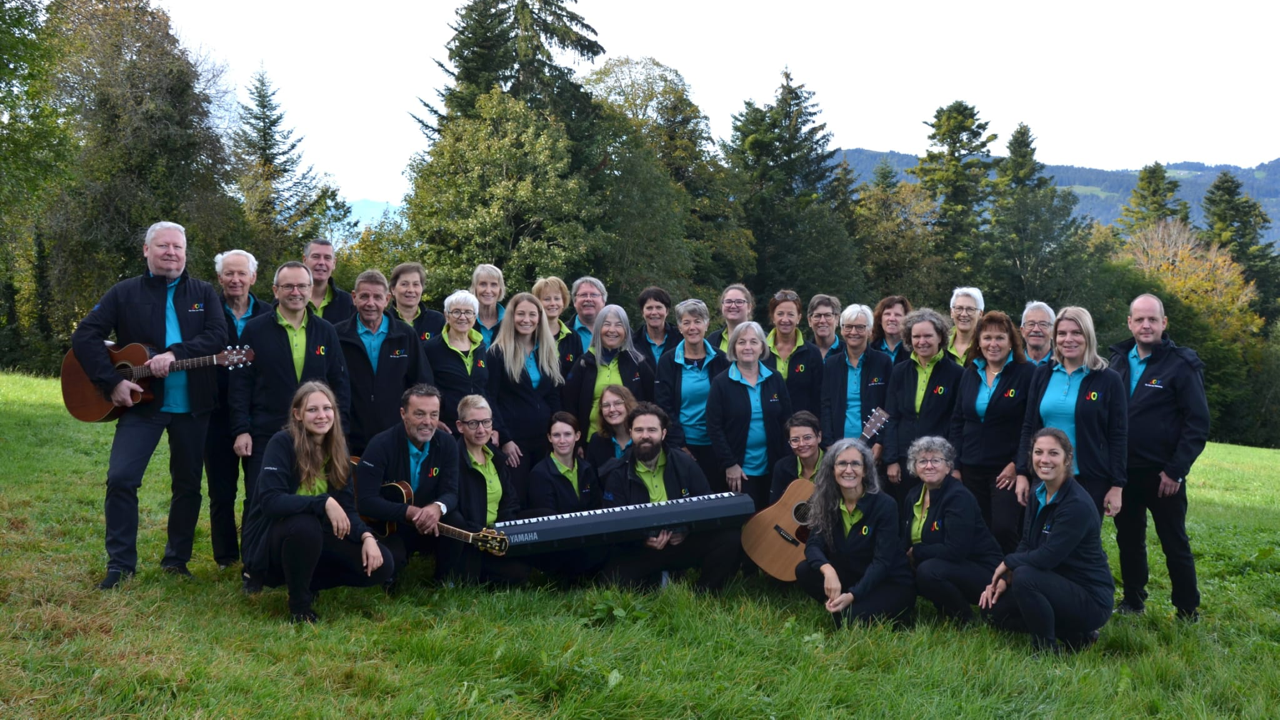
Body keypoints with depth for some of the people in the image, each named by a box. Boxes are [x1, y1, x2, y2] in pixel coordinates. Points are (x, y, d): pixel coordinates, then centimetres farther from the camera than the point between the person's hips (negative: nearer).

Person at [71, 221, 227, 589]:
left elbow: (217, 336, -8)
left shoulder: (204, 293, 6)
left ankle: (176, 559, 23)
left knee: (188, 484, 8)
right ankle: (120, 563, 1)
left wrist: (175, 354, -24)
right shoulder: (125, 293, 3)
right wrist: (112, 382, -15)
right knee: (121, 477, -11)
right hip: (141, 401, -1)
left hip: (192, 406, 2)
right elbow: (85, 336, -4)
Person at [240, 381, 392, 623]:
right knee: (305, 524, -40)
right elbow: (270, 501, -29)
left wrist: (367, 536, -20)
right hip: (270, 541, -6)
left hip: (315, 539, 6)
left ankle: (306, 583, 10)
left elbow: (347, 506, -2)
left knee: (380, 564, -12)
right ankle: (299, 606, -14)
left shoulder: (337, 449, 1)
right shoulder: (282, 443, -18)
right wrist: (324, 502, -36)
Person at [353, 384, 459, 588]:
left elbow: (451, 492, -11)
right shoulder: (381, 445, -19)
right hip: (387, 526, -4)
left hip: (427, 525, 4)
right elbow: (365, 501, -25)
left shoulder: (447, 444, -6)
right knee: (390, 560, -34)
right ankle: (388, 586, 3)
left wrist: (437, 507, -36)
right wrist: (410, 512, -34)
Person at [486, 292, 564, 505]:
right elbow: (490, 399, -7)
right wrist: (504, 439, -14)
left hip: (545, 438, 5)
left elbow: (554, 398, 14)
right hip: (513, 438, -5)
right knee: (516, 503, -3)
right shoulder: (498, 352, -4)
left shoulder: (548, 352, 12)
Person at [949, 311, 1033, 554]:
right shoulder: (970, 374, 12)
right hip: (971, 469, 5)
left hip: (1008, 470, -5)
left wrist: (1017, 464, -12)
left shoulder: (1027, 374, -5)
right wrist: (955, 466, 8)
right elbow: (957, 421, 14)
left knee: (1004, 530, -15)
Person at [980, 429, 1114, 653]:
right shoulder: (1038, 494, 3)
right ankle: (1074, 634, 11)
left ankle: (1047, 650, -10)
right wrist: (1003, 579, -7)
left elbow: (1047, 557, -28)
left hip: (1091, 600, -9)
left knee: (1025, 577, -30)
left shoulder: (1077, 504, -24)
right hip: (1059, 587, 9)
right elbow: (1026, 545, 7)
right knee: (996, 607, 1)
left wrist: (1008, 563, -12)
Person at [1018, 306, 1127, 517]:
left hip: (1090, 480, -3)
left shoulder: (1109, 380, -2)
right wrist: (1022, 472, 3)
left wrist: (1117, 485, -7)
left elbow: (1118, 436, -2)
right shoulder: (1042, 375, 7)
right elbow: (1028, 428, 10)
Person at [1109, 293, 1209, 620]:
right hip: (1123, 471, 5)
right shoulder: (1118, 361, 7)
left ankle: (1188, 613, 15)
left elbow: (1197, 423, -10)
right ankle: (1132, 602, 29)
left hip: (1162, 474, -5)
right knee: (1129, 540, 15)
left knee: (1175, 544, 4)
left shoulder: (1181, 365, -8)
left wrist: (1176, 470, -14)